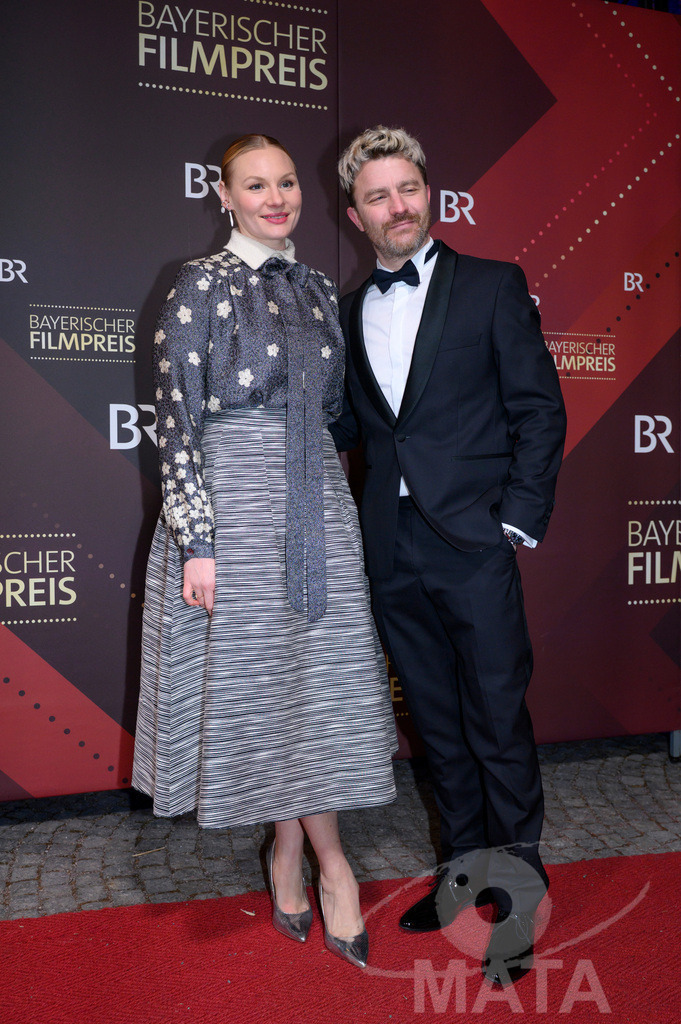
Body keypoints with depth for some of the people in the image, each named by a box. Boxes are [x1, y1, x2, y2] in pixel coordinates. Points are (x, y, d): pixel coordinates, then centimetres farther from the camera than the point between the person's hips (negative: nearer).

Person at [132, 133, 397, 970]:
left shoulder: (318, 290, 12)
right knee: (256, 676, 4)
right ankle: (326, 861, 24)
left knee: (319, 676, 5)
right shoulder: (201, 286, -5)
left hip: (316, 503, 5)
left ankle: (291, 851, 25)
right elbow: (176, 422, -10)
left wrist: (329, 487, 16)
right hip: (233, 501, -5)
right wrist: (195, 539, -15)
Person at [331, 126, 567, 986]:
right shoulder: (348, 312, 14)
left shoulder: (493, 287, 2)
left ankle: (520, 890, 19)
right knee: (436, 720, 14)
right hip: (391, 549, 4)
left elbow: (540, 411, -2)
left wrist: (519, 519, -8)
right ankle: (464, 872, 30)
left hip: (471, 538, -4)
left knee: (498, 719, 2)